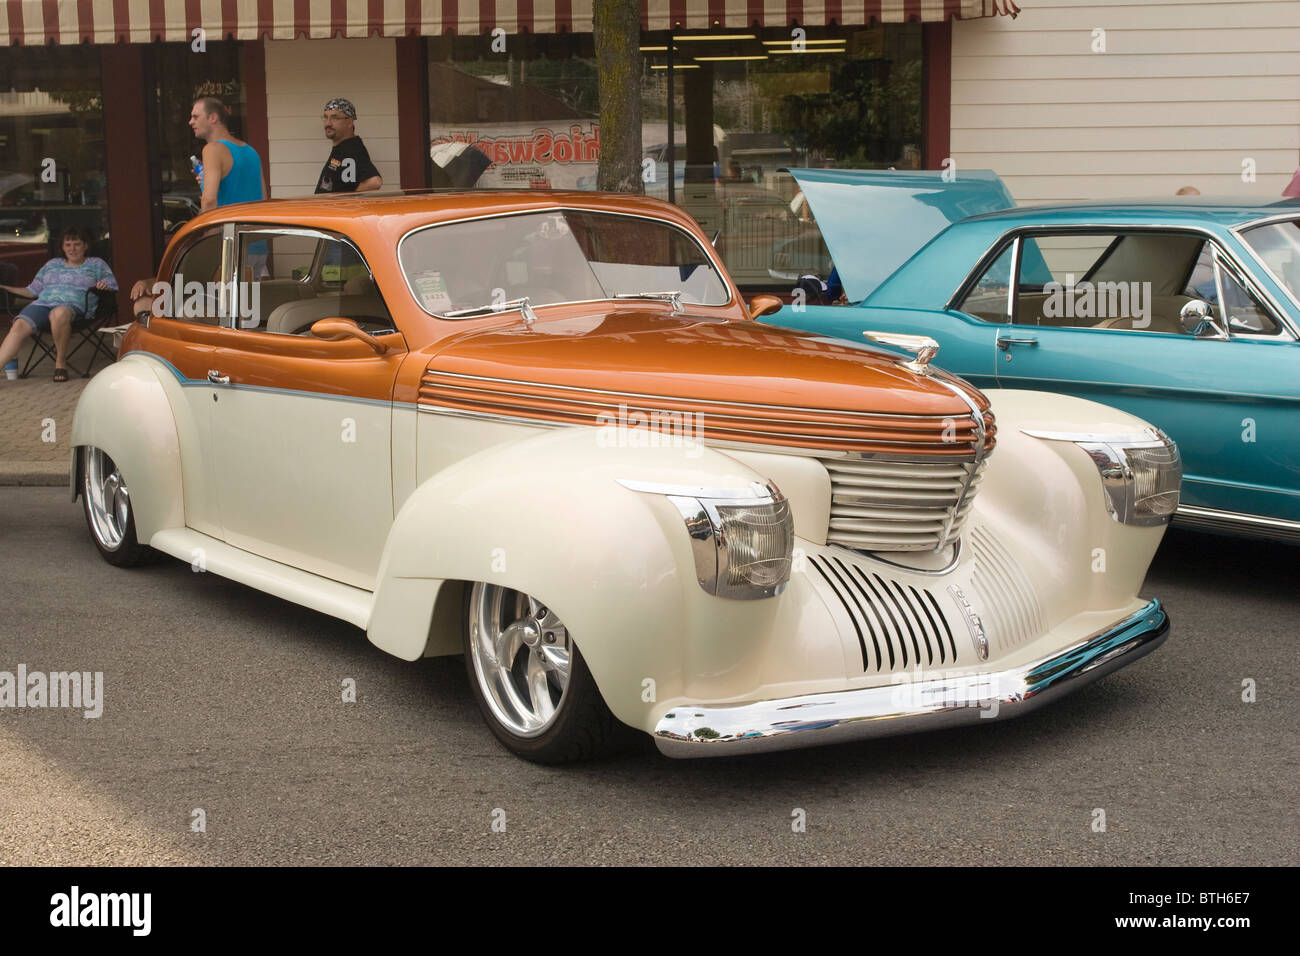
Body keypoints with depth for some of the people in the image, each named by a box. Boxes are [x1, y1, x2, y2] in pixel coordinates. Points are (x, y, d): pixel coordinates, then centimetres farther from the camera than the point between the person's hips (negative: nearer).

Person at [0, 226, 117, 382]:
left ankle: (60, 362, -26)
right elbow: (32, 290, 27)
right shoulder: (52, 264, 29)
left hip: (74, 306, -4)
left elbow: (113, 289, 11)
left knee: (60, 313, -42)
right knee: (20, 325, -28)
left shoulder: (97, 264, 20)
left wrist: (105, 286, -12)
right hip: (42, 304, 4)